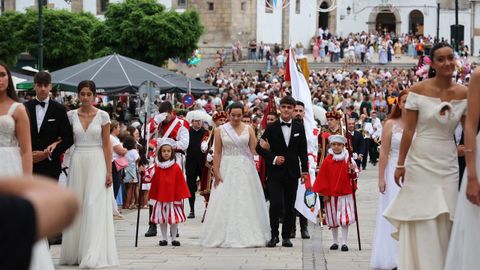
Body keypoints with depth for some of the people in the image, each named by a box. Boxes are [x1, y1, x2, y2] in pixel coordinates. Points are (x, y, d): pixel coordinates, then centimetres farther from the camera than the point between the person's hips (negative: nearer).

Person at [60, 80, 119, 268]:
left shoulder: (103, 116, -1)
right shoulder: (71, 115, 5)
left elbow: (107, 145, -2)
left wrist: (109, 171, -5)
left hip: (97, 163, -3)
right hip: (77, 162, 3)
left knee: (95, 207, -7)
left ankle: (93, 255, -8)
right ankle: (76, 252, 12)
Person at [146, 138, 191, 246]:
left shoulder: (176, 167, -3)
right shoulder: (156, 167, 2)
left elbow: (180, 184, -2)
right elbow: (153, 183, -1)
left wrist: (179, 197, -4)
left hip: (172, 198, -2)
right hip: (160, 198, 2)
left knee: (174, 218, 2)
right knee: (162, 219, 6)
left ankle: (174, 238, 12)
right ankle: (164, 238, 15)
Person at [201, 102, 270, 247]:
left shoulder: (248, 129, 6)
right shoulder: (220, 130, 2)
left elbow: (254, 150, 4)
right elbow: (217, 153, -1)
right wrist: (216, 174, -6)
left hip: (246, 169, 1)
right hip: (227, 170, -1)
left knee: (246, 203, 2)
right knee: (226, 203, -2)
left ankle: (248, 235, 8)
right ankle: (226, 237, 3)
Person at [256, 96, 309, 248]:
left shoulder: (299, 128, 6)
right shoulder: (271, 128, 0)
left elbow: (303, 151, 10)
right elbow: (260, 147, 0)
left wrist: (305, 170, 5)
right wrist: (273, 158, -11)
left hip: (292, 173, 2)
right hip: (275, 173, -2)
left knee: (290, 207, 5)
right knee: (276, 204, -11)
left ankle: (286, 236, 14)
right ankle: (274, 235, 2)